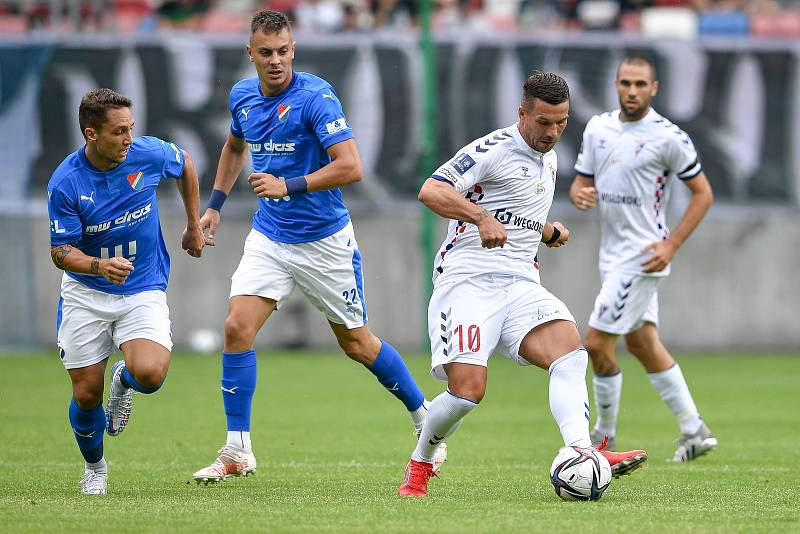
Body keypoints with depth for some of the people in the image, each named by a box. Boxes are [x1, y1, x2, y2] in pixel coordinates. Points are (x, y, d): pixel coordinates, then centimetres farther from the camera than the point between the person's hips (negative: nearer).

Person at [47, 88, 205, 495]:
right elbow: (60, 252, -14)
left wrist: (193, 225, 15)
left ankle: (125, 380, 14)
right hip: (85, 294, 0)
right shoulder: (65, 183, -18)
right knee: (86, 395, -1)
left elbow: (185, 164, 12)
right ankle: (94, 467, 31)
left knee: (150, 374, -25)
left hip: (143, 290, 0)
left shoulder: (148, 154, -12)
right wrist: (99, 266, -34)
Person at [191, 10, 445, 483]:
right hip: (269, 237, 5)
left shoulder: (316, 97, -18)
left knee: (356, 342, 6)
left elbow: (351, 167, -25)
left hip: (324, 240, -5)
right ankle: (238, 451, -5)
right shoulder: (243, 96, 3)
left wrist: (288, 186, -28)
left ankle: (426, 420, 28)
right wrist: (215, 205, 20)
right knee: (238, 327, -12)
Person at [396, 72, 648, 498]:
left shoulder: (548, 162, 20)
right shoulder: (493, 150, -7)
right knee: (467, 390, -18)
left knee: (570, 350, -22)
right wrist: (481, 217, -34)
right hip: (468, 281, -7)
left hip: (521, 284, 7)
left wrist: (549, 233, 25)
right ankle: (419, 466, 9)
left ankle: (582, 453, -36)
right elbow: (431, 191, -21)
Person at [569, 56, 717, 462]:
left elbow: (702, 193, -7)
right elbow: (582, 181, 14)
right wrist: (579, 194, -12)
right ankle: (694, 431, 22)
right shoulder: (598, 127, 6)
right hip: (612, 254, 8)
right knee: (642, 344, 13)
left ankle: (605, 435, 7)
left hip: (643, 256, -8)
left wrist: (671, 246, -14)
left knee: (597, 344, -10)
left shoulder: (668, 136, -12)